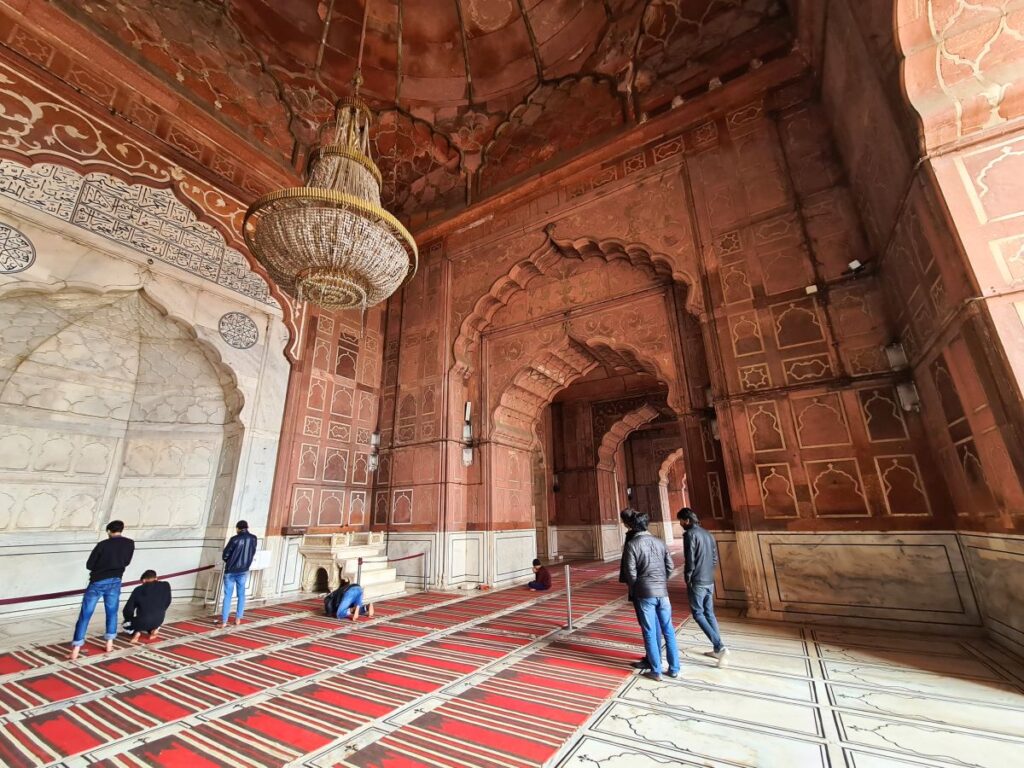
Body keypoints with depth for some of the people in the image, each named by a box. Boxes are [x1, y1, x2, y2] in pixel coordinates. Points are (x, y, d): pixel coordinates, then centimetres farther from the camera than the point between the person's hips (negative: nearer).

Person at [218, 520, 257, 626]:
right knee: (241, 595, 12)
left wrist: (228, 561, 14)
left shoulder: (235, 539, -13)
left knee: (227, 595, 6)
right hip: (244, 571, 2)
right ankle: (238, 619, 14)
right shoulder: (253, 539, -2)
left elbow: (225, 554, -7)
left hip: (230, 570, -2)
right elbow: (253, 554, 5)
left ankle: (224, 621, 8)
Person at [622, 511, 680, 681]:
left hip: (645, 593, -4)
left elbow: (631, 572, -10)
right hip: (662, 592, 4)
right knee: (668, 631, 16)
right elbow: (670, 566, 6)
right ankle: (674, 669, 24)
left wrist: (634, 591, 7)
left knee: (650, 633, 7)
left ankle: (656, 671, 15)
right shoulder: (659, 542, 3)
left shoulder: (631, 545, -9)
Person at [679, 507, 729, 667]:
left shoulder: (690, 534, -16)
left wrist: (687, 578, -5)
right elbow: (715, 559, 13)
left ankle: (720, 647, -5)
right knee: (709, 613, 16)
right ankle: (718, 649, 19)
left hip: (697, 582, -8)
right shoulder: (708, 534, 9)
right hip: (710, 581, 8)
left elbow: (690, 560, -18)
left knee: (698, 614, 3)